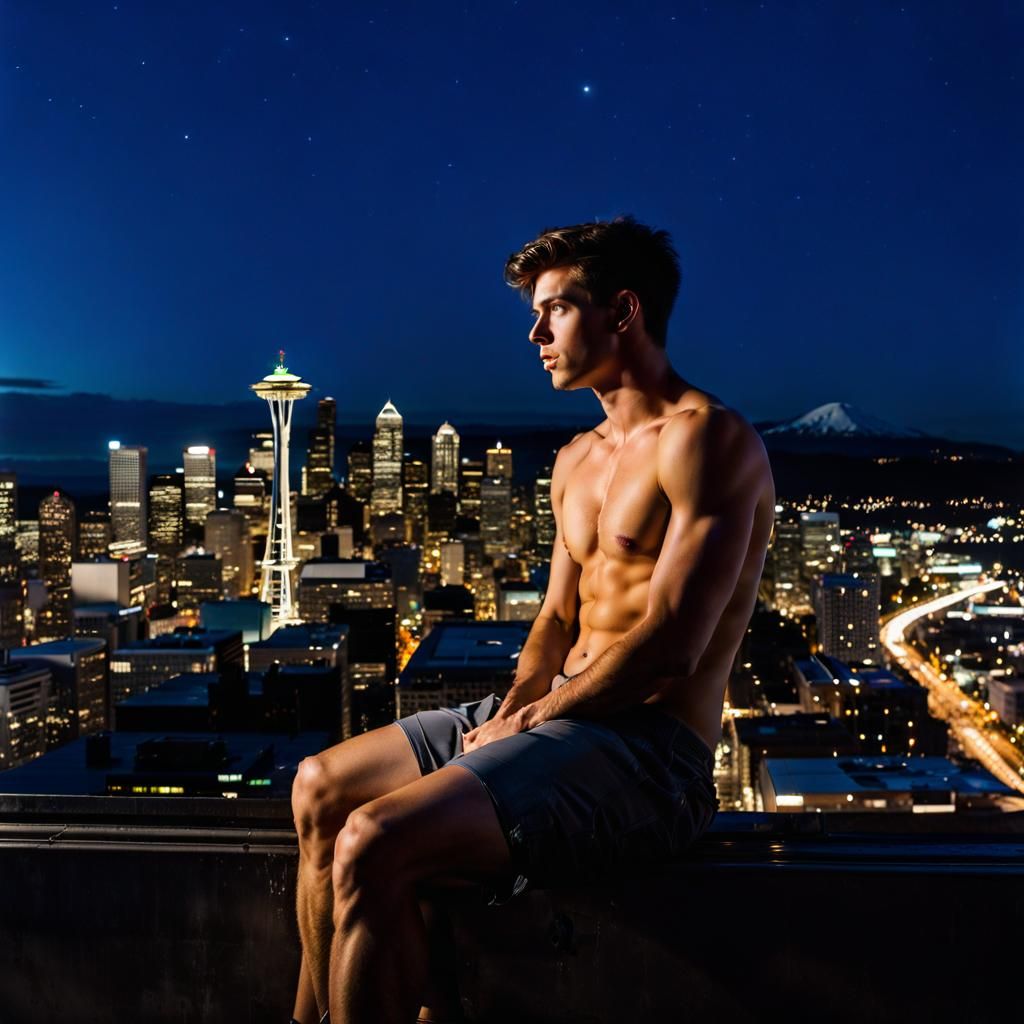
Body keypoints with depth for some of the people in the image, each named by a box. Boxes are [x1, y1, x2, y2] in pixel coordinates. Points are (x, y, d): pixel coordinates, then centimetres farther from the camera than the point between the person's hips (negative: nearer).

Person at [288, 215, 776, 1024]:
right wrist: (512, 707, -1)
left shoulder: (706, 440, -13)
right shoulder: (578, 460, 16)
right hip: (558, 718, 9)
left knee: (371, 848, -24)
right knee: (321, 790, 6)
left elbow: (668, 645, -20)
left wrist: (533, 717, -11)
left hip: (648, 752, -9)